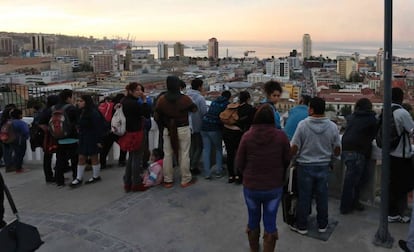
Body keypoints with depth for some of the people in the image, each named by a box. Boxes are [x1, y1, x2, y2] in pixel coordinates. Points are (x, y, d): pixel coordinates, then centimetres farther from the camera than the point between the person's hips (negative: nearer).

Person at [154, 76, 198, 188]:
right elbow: (194, 109, 3)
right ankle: (186, 180, 14)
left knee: (167, 154, 10)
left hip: (167, 130, 3)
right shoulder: (185, 98, -12)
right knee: (184, 154, 6)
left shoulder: (162, 99, -5)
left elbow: (156, 117, 0)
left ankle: (168, 180, 18)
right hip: (183, 129, -2)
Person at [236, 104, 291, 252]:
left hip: (251, 187, 1)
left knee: (253, 220, 21)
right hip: (274, 187, -1)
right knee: (270, 223, 12)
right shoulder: (281, 136, -12)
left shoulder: (247, 136, -14)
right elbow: (287, 161, -1)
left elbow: (239, 164, -6)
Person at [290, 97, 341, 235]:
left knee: (304, 197, 9)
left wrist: (291, 157, 7)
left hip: (305, 166, -2)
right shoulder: (332, 126, -7)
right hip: (323, 166, 2)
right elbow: (337, 152, -1)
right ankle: (322, 225, 28)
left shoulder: (303, 125, -16)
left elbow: (294, 149, -14)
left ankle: (301, 226, 21)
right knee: (322, 197, 14)